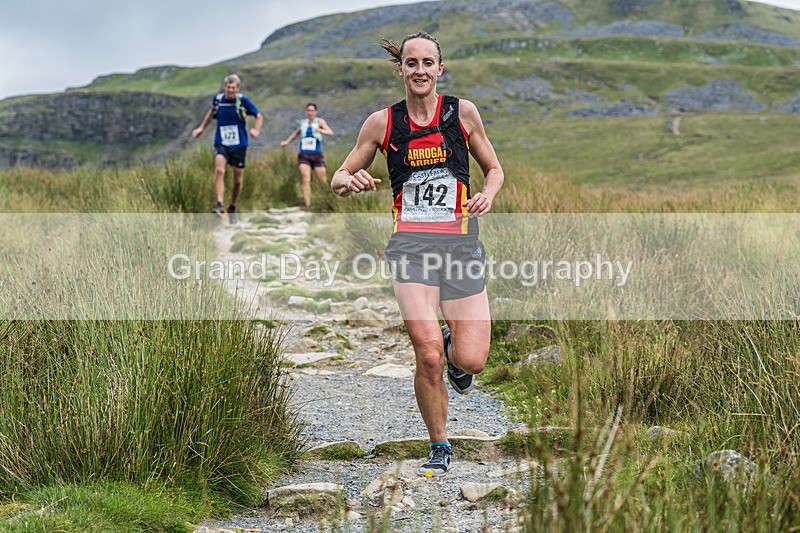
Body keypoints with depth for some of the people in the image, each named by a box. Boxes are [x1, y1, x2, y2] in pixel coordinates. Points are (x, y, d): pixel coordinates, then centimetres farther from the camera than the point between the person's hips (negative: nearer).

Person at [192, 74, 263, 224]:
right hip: (221, 143, 0)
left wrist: (256, 130, -20)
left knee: (238, 180, 7)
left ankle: (232, 208, 30)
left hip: (239, 145, 0)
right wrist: (202, 127, 22)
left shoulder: (243, 100, -8)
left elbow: (259, 117, -1)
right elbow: (212, 111, 23)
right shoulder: (218, 99, 0)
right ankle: (220, 205, -31)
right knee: (219, 170, -27)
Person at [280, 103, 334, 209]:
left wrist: (320, 130, -35)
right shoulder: (303, 122, 9)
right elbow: (297, 132, 32)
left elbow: (331, 133, -17)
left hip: (317, 155, -2)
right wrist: (287, 141, 26)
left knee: (323, 181, 1)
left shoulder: (320, 121, -2)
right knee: (306, 180, -13)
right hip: (304, 156, 2)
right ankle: (307, 206, -14)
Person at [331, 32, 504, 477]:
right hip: (411, 242, 0)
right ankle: (440, 448, 7)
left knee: (470, 361, -9)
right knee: (428, 354, -17)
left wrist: (488, 195, -5)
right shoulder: (383, 122, 5)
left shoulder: (463, 112, 6)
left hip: (461, 240, 1)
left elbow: (494, 168, 17)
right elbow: (340, 178, 13)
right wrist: (351, 181, -11)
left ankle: (455, 351, 32)